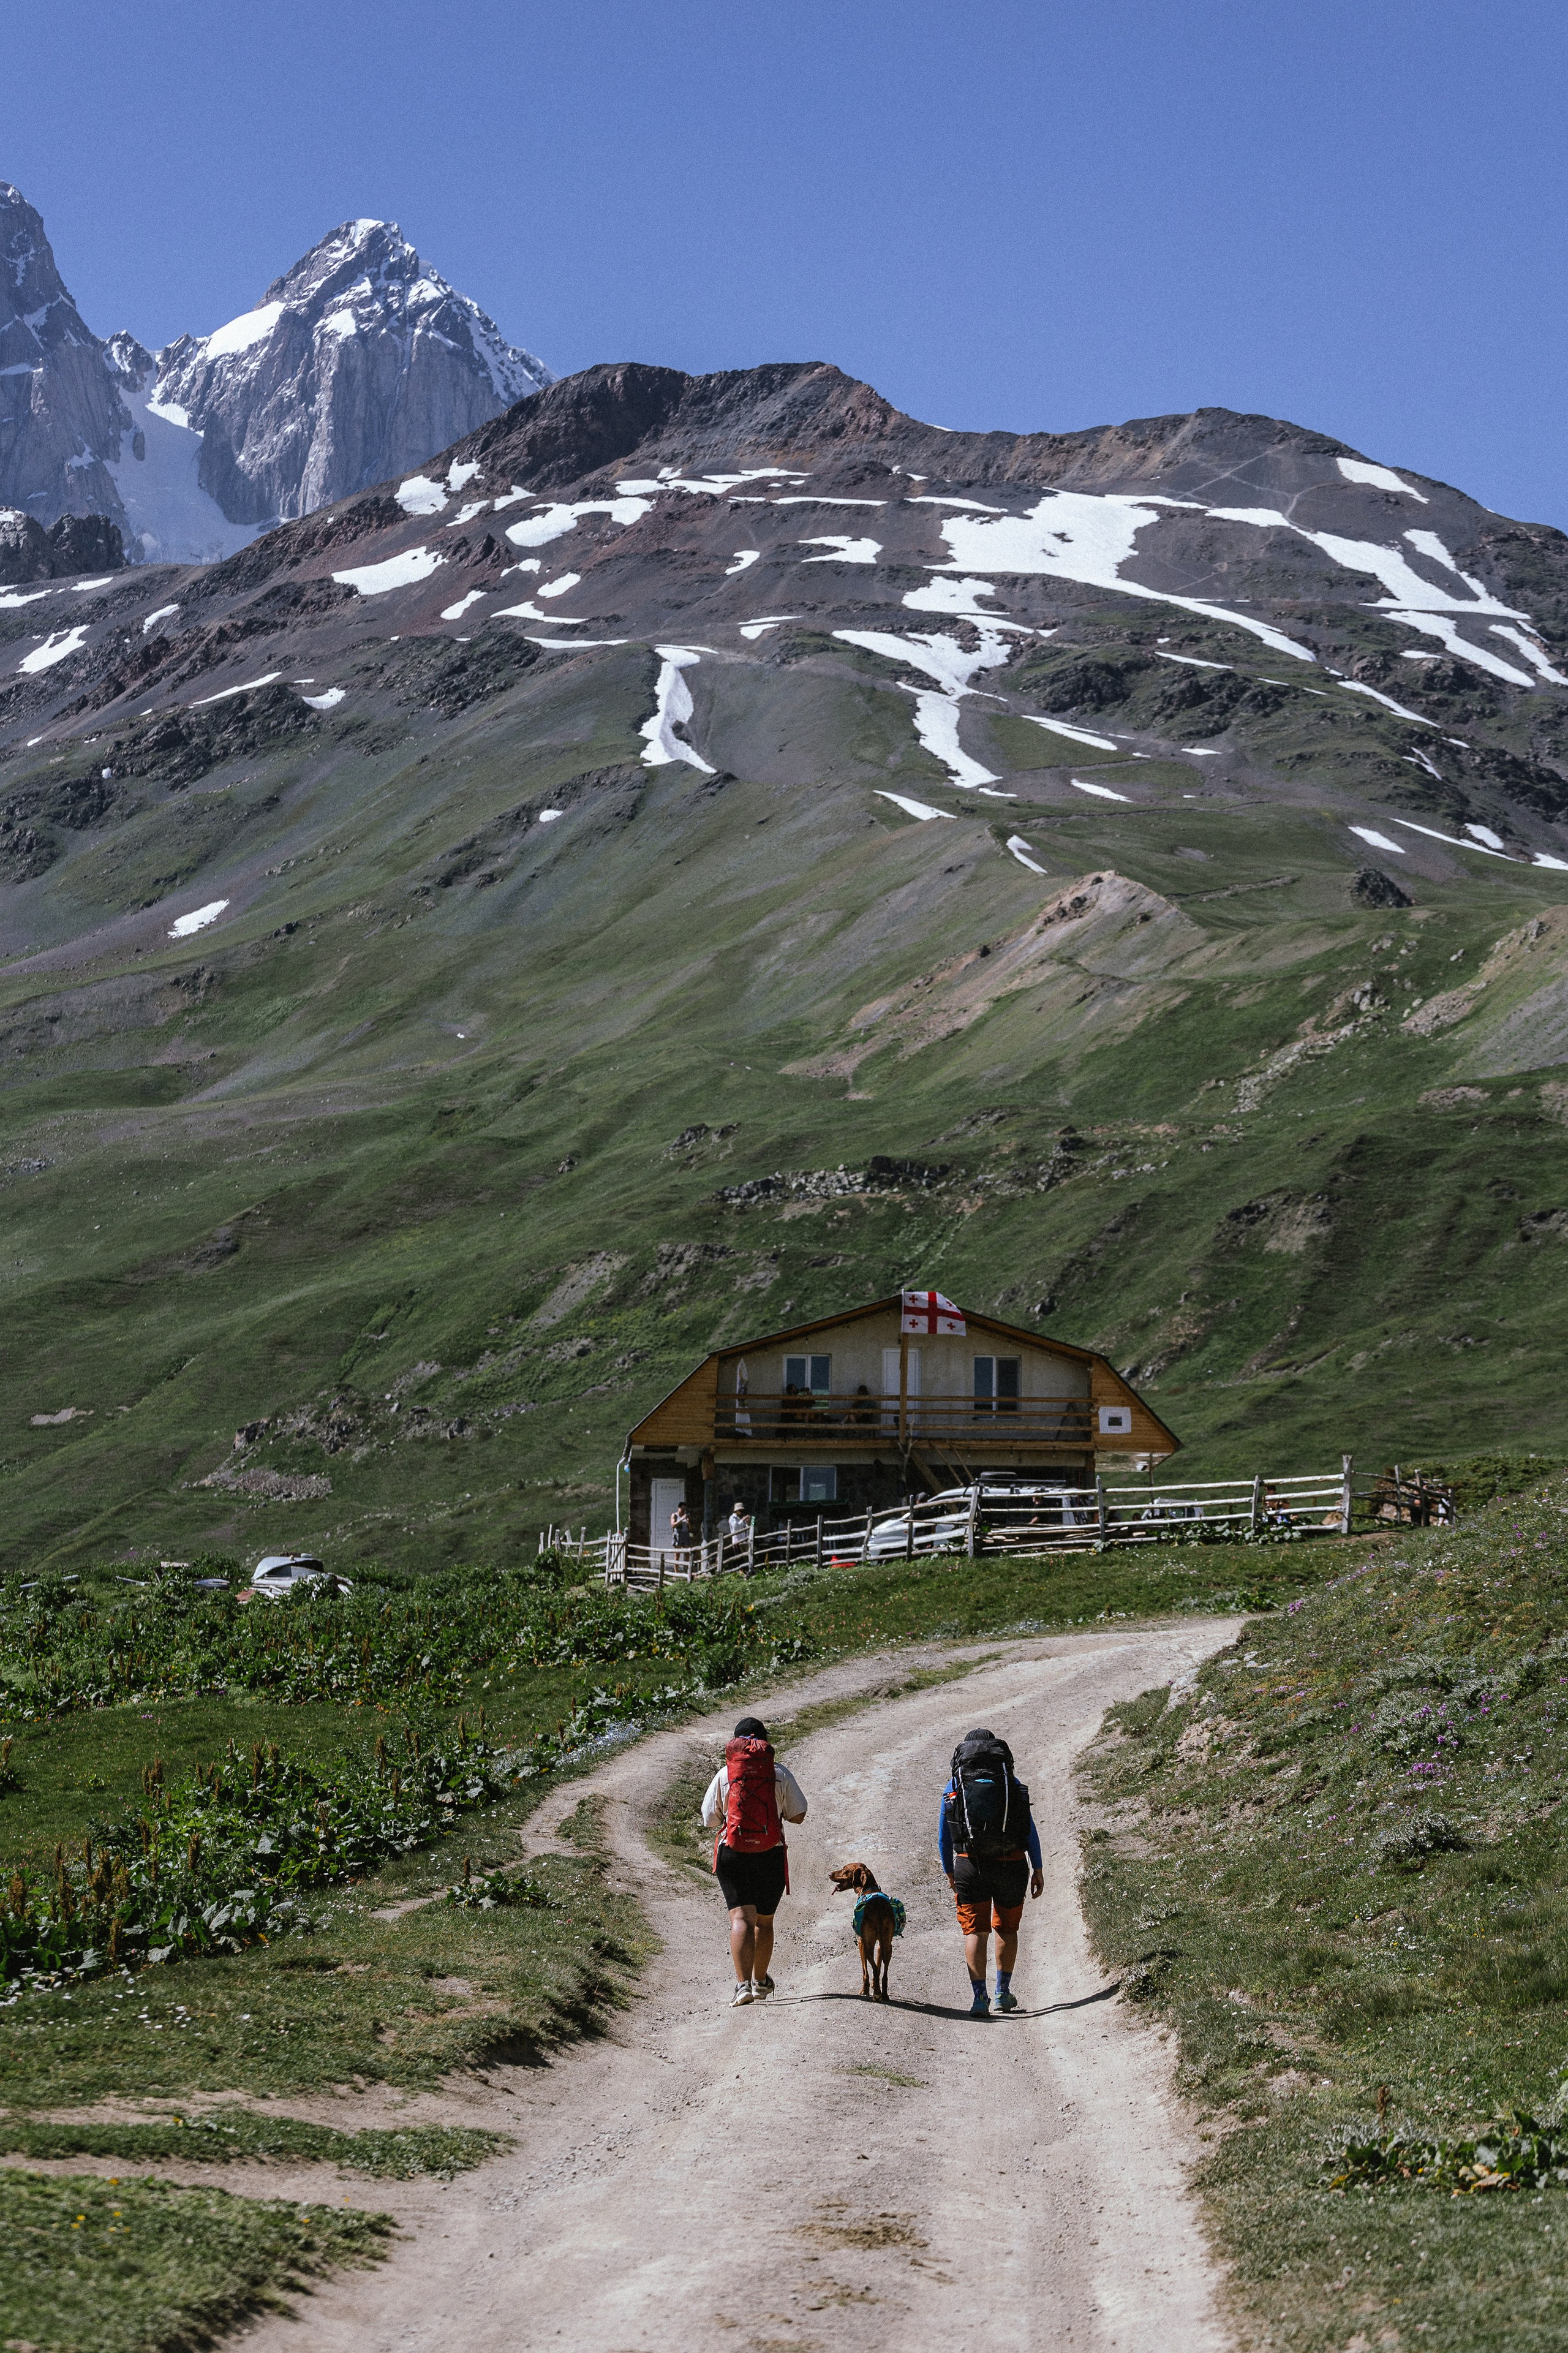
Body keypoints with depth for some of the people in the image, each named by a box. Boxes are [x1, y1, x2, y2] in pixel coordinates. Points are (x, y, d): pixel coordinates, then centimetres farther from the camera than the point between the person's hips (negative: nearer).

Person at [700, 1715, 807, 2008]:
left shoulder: (724, 1775, 1)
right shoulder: (780, 1773, 0)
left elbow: (709, 1820, 5)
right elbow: (798, 1815, 2)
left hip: (732, 1853, -1)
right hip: (771, 1855, 1)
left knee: (741, 1918, -8)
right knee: (764, 1920, 17)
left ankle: (743, 1984, -24)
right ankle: (760, 1982, 32)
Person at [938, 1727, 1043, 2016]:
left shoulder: (954, 1786, 8)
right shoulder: (1012, 1783, 8)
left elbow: (943, 1837, 11)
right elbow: (1030, 1830, 6)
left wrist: (950, 1873, 22)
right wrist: (1038, 1870, 10)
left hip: (971, 1864, -1)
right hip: (1011, 1863, 1)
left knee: (975, 1930, 2)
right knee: (1007, 1928, 18)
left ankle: (979, 1997, -9)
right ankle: (1003, 1993, 25)